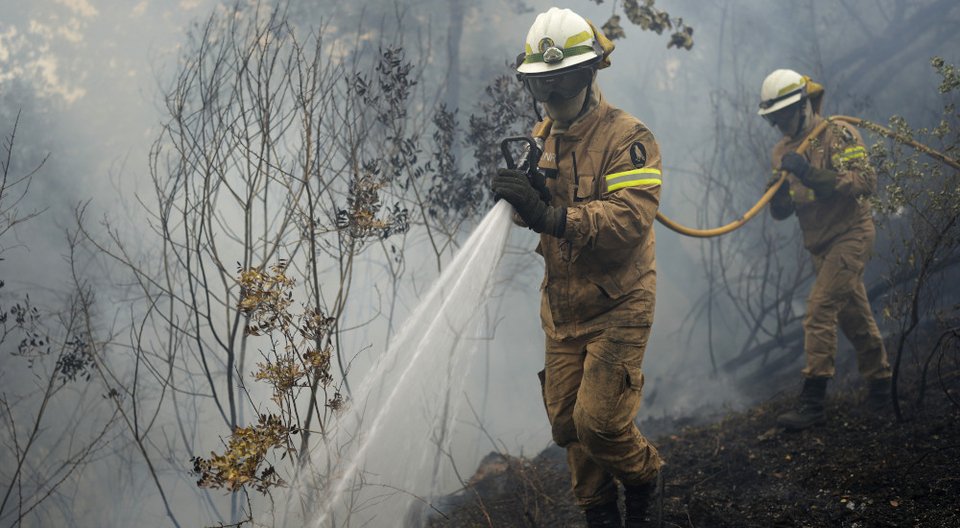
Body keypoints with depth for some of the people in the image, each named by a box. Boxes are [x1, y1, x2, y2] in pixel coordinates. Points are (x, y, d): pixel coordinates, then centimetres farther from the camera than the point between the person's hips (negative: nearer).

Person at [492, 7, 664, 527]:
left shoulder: (627, 137, -15)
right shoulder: (546, 140, 9)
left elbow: (629, 219, -29)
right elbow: (543, 219, 10)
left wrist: (549, 213, -39)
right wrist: (519, 193, -14)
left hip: (616, 308, -6)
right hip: (562, 309, 7)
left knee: (598, 420, -10)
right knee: (567, 422, 9)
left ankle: (644, 477, 21)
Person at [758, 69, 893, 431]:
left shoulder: (838, 135, -12)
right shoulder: (783, 152, 9)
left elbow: (866, 182, -25)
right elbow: (781, 213, 9)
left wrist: (812, 174, -33)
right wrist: (778, 193, -15)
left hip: (851, 234, -7)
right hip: (820, 245, 7)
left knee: (820, 308, -18)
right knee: (854, 317, 16)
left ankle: (812, 400, -19)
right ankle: (880, 384, 32)